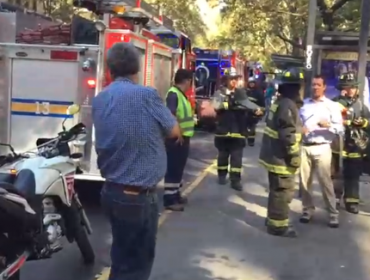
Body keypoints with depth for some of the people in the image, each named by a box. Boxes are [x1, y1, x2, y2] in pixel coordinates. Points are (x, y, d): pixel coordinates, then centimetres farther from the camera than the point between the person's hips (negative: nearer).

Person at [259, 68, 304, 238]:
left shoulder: (279, 102, 13)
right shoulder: (288, 105, -20)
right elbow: (288, 135, -24)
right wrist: (295, 158, -18)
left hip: (273, 155, 10)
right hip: (281, 158, -10)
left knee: (277, 190, 21)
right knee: (283, 192, 0)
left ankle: (273, 219, 32)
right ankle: (278, 225, 8)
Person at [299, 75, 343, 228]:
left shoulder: (332, 105, 3)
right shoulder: (304, 103, 13)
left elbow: (340, 128, -4)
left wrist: (328, 125, -23)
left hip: (321, 148, -3)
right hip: (304, 147, 3)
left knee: (325, 181, -4)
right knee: (304, 181, 6)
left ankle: (333, 213, 4)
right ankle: (307, 210, 20)